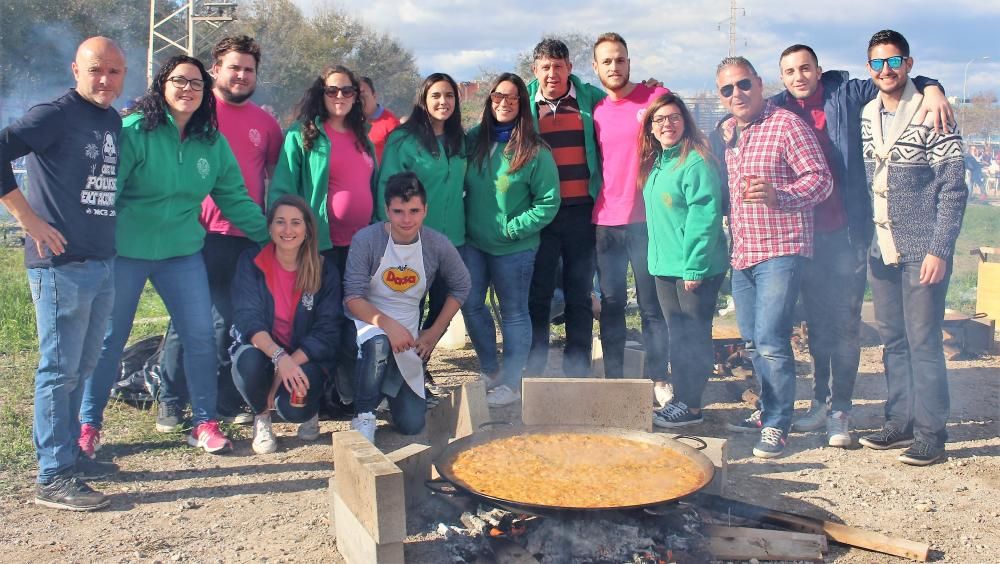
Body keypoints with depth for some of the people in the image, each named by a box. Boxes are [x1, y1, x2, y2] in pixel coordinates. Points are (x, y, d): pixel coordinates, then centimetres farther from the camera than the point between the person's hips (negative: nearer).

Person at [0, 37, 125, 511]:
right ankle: (53, 478, 7)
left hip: (102, 263, 8)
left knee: (81, 368, 16)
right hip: (61, 264, -7)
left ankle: (69, 455, 29)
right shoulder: (55, 115, -10)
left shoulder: (114, 121, 12)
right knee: (60, 369, -2)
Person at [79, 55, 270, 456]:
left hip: (183, 252, 4)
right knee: (108, 339, 8)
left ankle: (205, 422, 15)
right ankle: (89, 425, 23)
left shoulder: (213, 143, 4)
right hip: (124, 252, -3)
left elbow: (235, 198, 9)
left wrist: (271, 234, 8)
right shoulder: (134, 132, -11)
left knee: (201, 336, 1)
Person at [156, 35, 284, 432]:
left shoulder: (266, 123, 12)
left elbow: (277, 177, 19)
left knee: (231, 322, 8)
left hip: (247, 237, 3)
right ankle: (170, 403, 11)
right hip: (200, 233, -3)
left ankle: (228, 402, 18)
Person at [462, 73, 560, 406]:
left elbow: (549, 202, -9)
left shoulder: (535, 152, -10)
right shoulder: (473, 140, 3)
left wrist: (512, 229, -13)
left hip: (513, 248, -5)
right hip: (472, 243, 5)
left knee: (513, 313, 6)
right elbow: (461, 185, 14)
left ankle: (511, 383, 17)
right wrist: (464, 221, 3)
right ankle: (490, 372, 30)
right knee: (471, 306, 11)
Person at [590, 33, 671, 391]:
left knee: (651, 305, 2)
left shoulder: (655, 96, -2)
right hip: (605, 222, 4)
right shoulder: (595, 111, 11)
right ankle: (613, 379, 17)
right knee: (611, 305, 9)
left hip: (646, 219, -4)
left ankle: (658, 379, 12)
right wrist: (595, 204, 9)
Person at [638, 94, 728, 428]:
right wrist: (659, 257, 13)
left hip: (696, 267, -8)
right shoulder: (654, 164, 12)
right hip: (665, 265, 8)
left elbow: (705, 217, -19)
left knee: (695, 336, 1)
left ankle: (690, 405, 9)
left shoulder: (696, 162, -14)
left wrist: (694, 266, -21)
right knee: (677, 335, 14)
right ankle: (680, 398, 24)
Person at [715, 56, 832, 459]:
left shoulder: (786, 124, -8)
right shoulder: (726, 131, 14)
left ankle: (777, 425, -1)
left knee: (771, 341, -12)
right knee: (753, 339, 14)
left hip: (780, 250, -7)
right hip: (742, 254, 8)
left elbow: (820, 179, -11)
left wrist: (776, 194, -27)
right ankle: (767, 411, 28)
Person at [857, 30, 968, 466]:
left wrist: (939, 250, -15)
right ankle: (900, 422, 22)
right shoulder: (867, 115, 9)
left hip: (922, 250, -6)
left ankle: (930, 434, 7)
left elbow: (954, 189, -10)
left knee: (923, 342, -2)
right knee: (892, 341, 11)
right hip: (881, 250, 6)